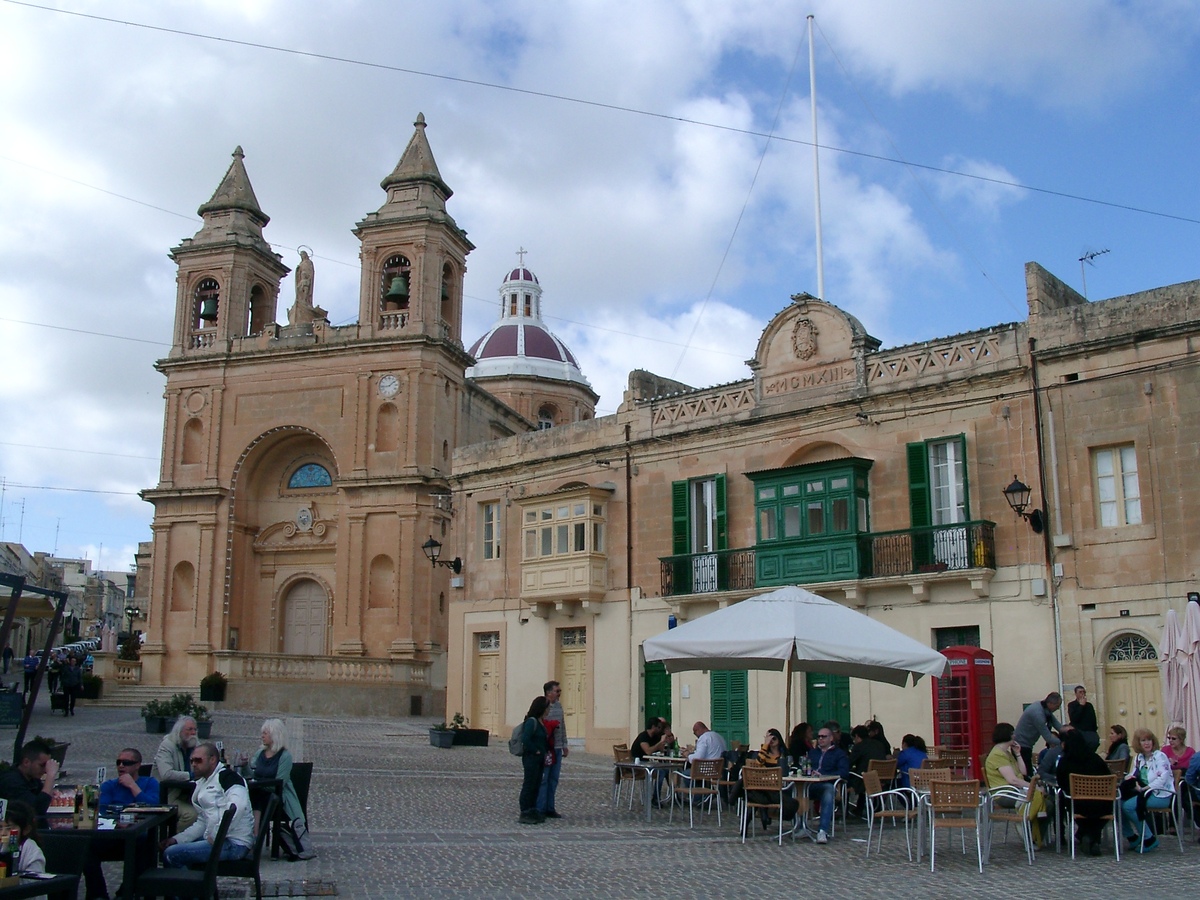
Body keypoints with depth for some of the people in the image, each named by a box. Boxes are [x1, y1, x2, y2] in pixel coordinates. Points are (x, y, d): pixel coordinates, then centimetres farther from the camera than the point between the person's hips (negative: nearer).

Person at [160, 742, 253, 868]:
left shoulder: (226, 776, -9)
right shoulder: (202, 784, 21)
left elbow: (238, 805, -27)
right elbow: (202, 823, 23)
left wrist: (216, 836, -22)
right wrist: (177, 839, 10)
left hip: (234, 844, -10)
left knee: (171, 855, -15)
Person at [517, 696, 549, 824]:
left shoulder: (541, 722, 12)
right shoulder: (531, 721, -17)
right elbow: (525, 740, -24)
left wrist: (544, 753, 10)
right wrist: (536, 751, -16)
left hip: (539, 759, 9)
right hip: (531, 758, -9)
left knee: (536, 786, 13)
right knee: (529, 785, -4)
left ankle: (532, 812, 21)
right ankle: (524, 814, 1)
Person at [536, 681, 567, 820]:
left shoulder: (559, 705, 13)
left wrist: (564, 744, 20)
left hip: (557, 748, 8)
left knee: (553, 779, 11)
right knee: (543, 779, -3)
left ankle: (550, 808, 18)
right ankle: (540, 809, 3)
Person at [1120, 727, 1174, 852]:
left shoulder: (1160, 756, -8)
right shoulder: (1138, 758, 15)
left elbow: (1162, 779, -19)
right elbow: (1134, 775, 19)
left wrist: (1143, 789, -23)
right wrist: (1130, 777, -6)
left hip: (1162, 795, -7)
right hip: (1145, 793, 7)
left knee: (1128, 806, -26)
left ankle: (1149, 839, -10)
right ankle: (1132, 837, 3)